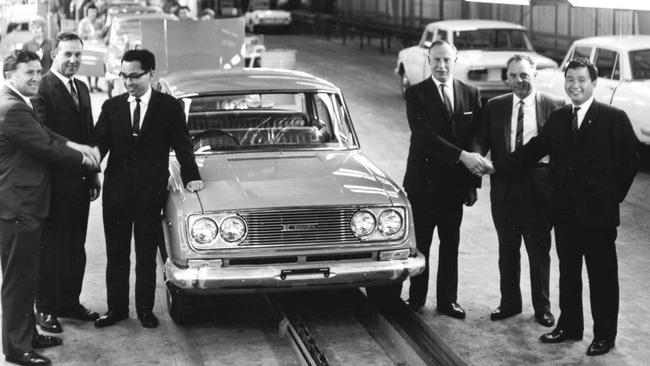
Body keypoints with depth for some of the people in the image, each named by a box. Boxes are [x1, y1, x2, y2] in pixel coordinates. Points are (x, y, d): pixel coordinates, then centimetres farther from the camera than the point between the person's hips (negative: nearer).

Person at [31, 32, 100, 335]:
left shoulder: (82, 88, 15)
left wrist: (93, 172, 14)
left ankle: (69, 301, 26)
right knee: (50, 247, 2)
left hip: (79, 181, 8)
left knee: (75, 247, 15)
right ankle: (45, 308, 11)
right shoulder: (42, 88, -12)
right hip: (55, 182, -8)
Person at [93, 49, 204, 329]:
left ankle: (145, 309, 16)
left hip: (151, 191, -2)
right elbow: (99, 143, 0)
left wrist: (191, 177, -11)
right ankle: (116, 308, 18)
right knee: (116, 253, 9)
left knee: (147, 254, 6)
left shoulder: (169, 107, 1)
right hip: (116, 191, 2)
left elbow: (182, 145, 0)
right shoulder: (112, 107, 6)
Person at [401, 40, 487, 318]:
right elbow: (425, 136, -18)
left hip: (455, 183, 3)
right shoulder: (416, 95, -6)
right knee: (420, 244, 6)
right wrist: (462, 155, -26)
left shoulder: (471, 94, 5)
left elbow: (477, 138, 6)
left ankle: (447, 300, 20)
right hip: (423, 182, -3)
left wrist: (473, 181, 1)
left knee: (450, 244, 10)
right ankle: (416, 299, 17)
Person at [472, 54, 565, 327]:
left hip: (539, 186, -3)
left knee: (539, 249, 6)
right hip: (504, 186, 3)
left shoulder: (555, 107, -3)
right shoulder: (494, 107, 6)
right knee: (507, 249, 13)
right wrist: (476, 156, -20)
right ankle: (510, 302, 27)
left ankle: (542, 307, 18)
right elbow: (482, 139, 1)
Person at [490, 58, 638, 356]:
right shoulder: (557, 119, 9)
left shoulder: (614, 118, -7)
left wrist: (613, 197, -4)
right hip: (565, 212, 5)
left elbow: (629, 161, -4)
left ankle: (604, 334, 14)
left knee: (602, 275, 3)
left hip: (598, 212, -5)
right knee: (568, 273, 15)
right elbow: (533, 150, 6)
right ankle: (569, 326, 29)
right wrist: (497, 167, -2)